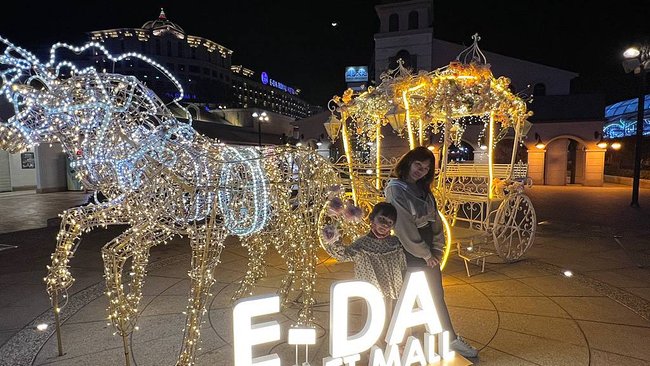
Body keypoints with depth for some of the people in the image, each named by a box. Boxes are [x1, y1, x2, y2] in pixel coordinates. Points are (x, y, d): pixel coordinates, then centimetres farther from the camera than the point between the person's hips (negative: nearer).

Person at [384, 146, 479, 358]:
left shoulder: (424, 190, 9)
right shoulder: (395, 189, -14)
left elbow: (435, 220, 9)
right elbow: (404, 226, -17)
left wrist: (437, 250, 0)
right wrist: (425, 254, -12)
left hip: (429, 253, 7)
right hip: (410, 255, -6)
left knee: (437, 296, 15)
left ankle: (453, 340, 27)